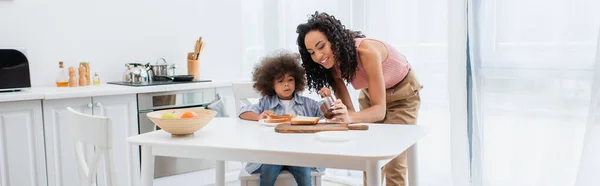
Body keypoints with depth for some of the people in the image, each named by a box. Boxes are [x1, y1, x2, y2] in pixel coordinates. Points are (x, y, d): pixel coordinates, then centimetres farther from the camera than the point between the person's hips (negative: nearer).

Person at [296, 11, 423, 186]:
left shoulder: (366, 51, -37)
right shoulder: (333, 62, -18)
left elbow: (380, 110, -38)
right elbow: (350, 111, -20)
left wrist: (350, 118, -55)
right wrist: (332, 105, -40)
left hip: (402, 93, -5)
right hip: (369, 94, 6)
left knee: (393, 164, -10)